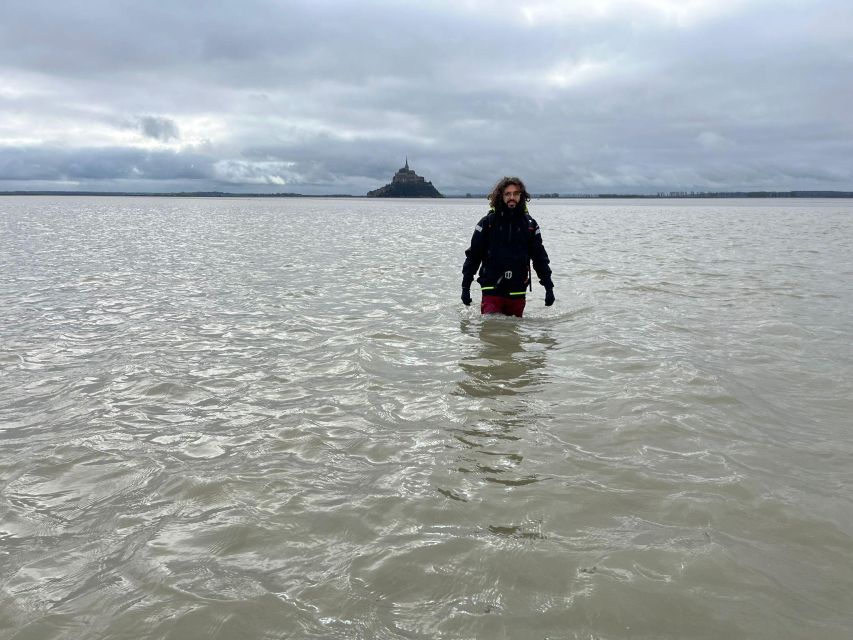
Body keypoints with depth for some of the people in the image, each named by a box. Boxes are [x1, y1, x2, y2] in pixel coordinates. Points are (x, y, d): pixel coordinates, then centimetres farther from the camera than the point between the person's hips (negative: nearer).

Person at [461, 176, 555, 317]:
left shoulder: (530, 225, 6)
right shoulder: (487, 223, -1)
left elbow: (540, 258, 11)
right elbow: (472, 256, 1)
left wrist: (549, 287, 7)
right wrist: (465, 287, -1)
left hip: (517, 293, 2)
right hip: (492, 290, -2)